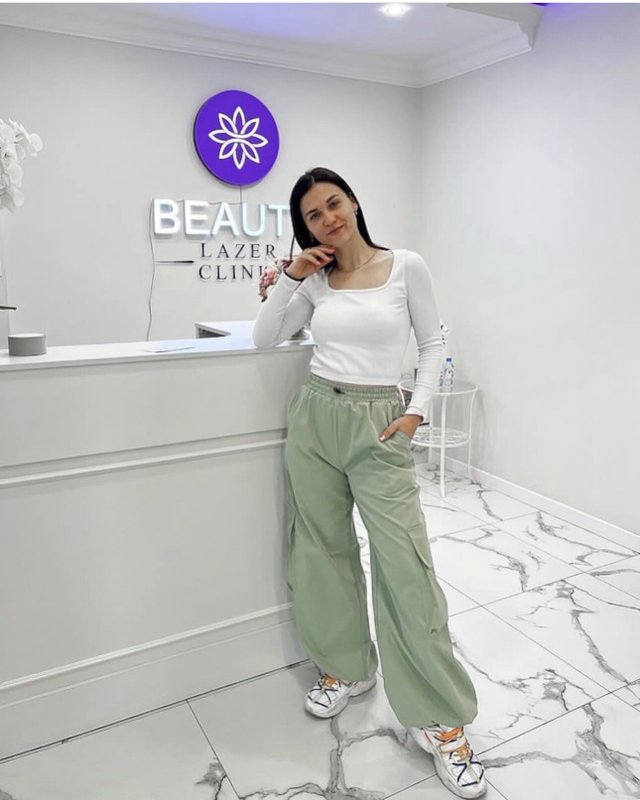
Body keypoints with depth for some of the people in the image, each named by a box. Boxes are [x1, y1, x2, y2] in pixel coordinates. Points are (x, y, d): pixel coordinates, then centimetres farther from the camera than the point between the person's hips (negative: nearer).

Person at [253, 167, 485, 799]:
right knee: (323, 550, 11)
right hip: (314, 417, 4)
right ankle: (345, 668, 33)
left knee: (405, 565, -8)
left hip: (378, 424, -3)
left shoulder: (407, 267, -1)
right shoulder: (315, 280, 7)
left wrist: (416, 412, -7)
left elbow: (431, 343, 4)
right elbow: (264, 339, 7)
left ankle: (438, 720, 6)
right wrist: (291, 277, -3)